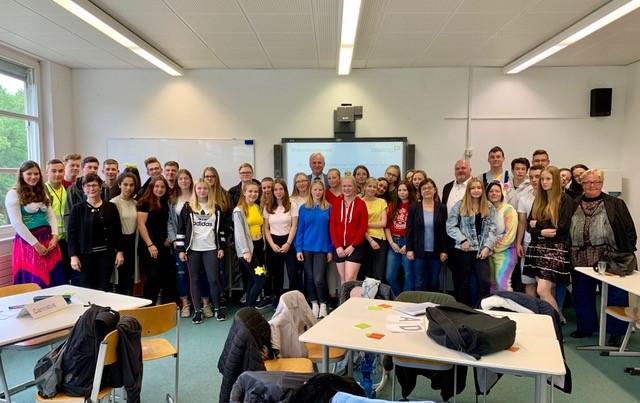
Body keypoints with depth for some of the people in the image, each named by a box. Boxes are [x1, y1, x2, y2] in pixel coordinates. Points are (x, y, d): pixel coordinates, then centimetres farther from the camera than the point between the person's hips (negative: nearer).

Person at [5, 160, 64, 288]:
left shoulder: (42, 193, 14)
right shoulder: (13, 194, -5)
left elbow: (51, 216, 10)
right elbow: (16, 223, -12)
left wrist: (55, 236, -6)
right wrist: (35, 244, -13)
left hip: (49, 240, 6)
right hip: (28, 242, -5)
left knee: (54, 282, 6)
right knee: (34, 284, 1)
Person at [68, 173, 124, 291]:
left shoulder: (111, 207, 5)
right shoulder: (77, 209, 1)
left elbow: (117, 231, 6)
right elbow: (72, 233, -2)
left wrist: (119, 251, 1)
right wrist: (73, 256, -8)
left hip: (106, 254, 1)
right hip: (85, 255, -1)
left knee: (104, 288, 6)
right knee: (86, 288, 2)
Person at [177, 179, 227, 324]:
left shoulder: (216, 208, 8)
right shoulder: (187, 207, 2)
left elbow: (221, 229, 11)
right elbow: (181, 229, 1)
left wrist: (221, 247, 5)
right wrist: (181, 249, -4)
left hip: (211, 249, 1)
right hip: (193, 249, 0)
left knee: (213, 279, 0)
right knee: (195, 280, 6)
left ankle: (217, 309, 15)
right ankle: (198, 310, 16)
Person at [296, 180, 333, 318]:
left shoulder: (328, 208, 1)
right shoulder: (304, 208, 3)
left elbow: (331, 229, 3)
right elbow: (300, 229, 3)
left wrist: (330, 249, 0)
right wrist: (298, 249, -3)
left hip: (322, 248, -1)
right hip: (307, 247, 2)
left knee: (319, 278, -8)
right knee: (309, 277, 8)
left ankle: (323, 304, 13)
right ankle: (314, 303, 25)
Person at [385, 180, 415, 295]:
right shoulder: (392, 206, 11)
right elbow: (387, 226, 7)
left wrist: (407, 245, -11)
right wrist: (392, 243, -3)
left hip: (408, 243, -4)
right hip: (393, 243, 4)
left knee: (409, 274, 1)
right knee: (390, 276, 5)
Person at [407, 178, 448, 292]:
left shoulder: (441, 208, 3)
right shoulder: (414, 208, 1)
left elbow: (445, 231, 3)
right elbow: (409, 230, 0)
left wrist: (444, 251, -2)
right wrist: (409, 249, -7)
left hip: (436, 252, 1)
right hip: (419, 252, -1)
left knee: (434, 283, 9)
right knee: (420, 284, 3)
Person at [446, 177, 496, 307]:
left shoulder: (489, 208, 9)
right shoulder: (459, 206, 0)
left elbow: (492, 229, 4)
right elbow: (450, 226, -3)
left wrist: (487, 247, -7)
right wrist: (462, 240, -12)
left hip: (481, 251, 2)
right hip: (463, 250, -2)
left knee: (485, 281, -8)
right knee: (463, 282, 7)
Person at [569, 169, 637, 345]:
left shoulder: (616, 204, -2)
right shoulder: (574, 206, 6)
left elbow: (630, 232, -2)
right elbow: (566, 232, 8)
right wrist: (569, 257, 2)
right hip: (581, 262, 3)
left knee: (615, 297, 6)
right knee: (582, 296, 14)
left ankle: (616, 332, 22)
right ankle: (585, 327, 32)